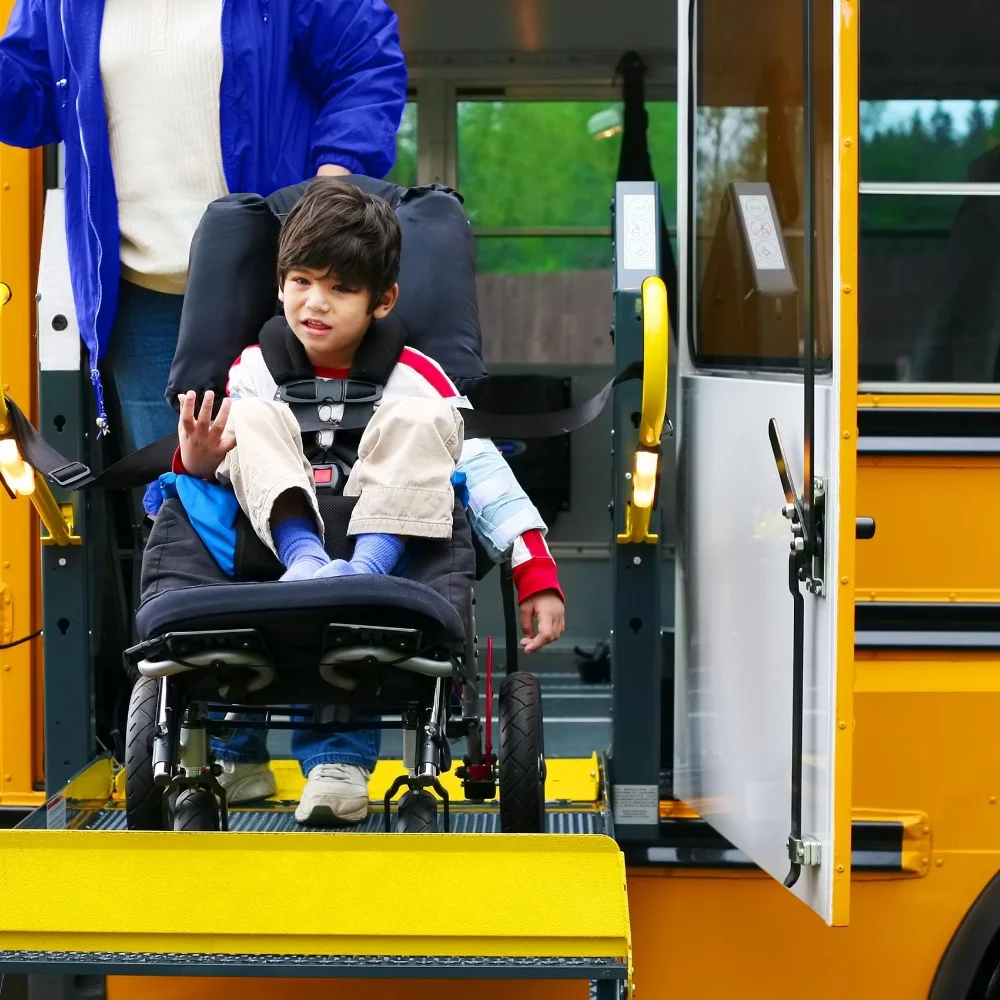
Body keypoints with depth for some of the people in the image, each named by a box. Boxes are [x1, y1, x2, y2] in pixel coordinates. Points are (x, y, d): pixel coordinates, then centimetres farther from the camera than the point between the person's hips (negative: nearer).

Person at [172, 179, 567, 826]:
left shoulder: (414, 378, 1)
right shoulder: (252, 370, 8)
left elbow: (485, 474, -6)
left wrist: (539, 579, -17)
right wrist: (195, 464, -21)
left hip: (390, 530, -1)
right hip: (274, 543, 2)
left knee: (417, 420, -22)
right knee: (253, 416, -19)